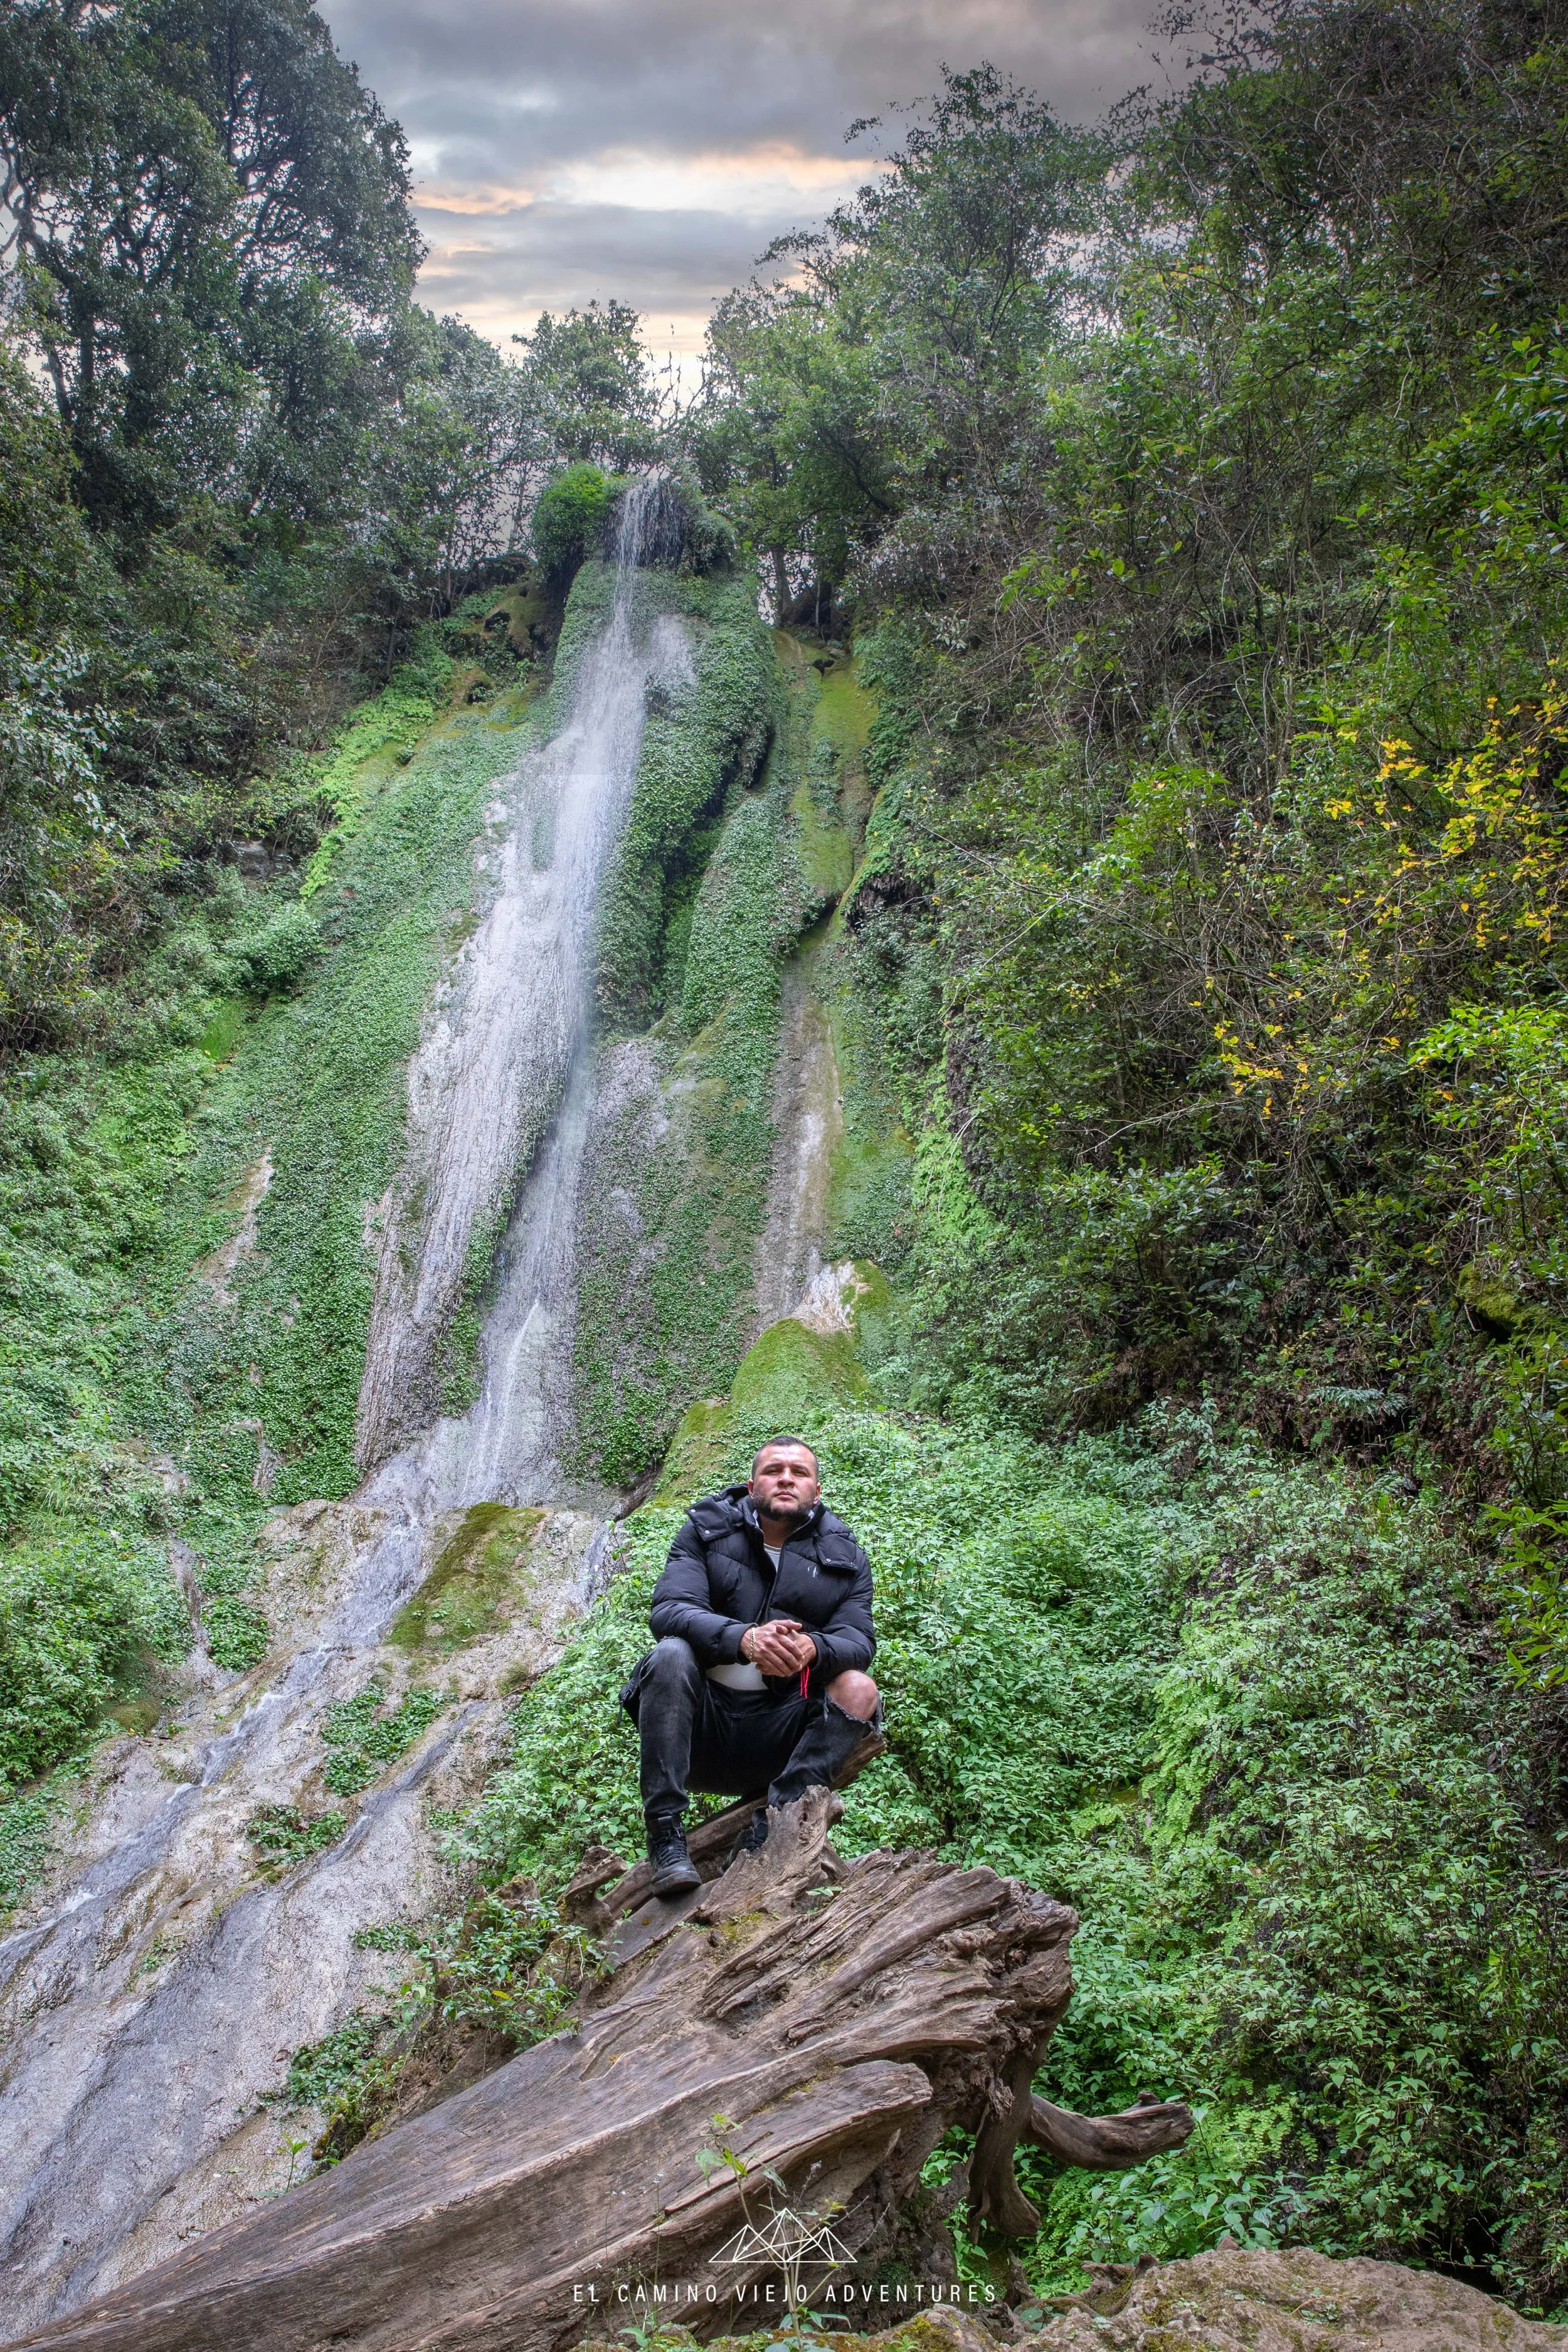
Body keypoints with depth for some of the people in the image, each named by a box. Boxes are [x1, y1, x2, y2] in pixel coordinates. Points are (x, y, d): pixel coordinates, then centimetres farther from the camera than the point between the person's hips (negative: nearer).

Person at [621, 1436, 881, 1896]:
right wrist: (744, 1638, -33)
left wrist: (813, 1649, -31)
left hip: (783, 1732, 1)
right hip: (702, 1720, -1)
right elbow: (668, 1610, -12)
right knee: (671, 1653, -28)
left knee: (858, 1689, -23)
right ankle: (665, 1835, -28)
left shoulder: (844, 1556, 8)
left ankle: (766, 1828, -29)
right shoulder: (706, 1530, 4)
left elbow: (859, 1641, -5)